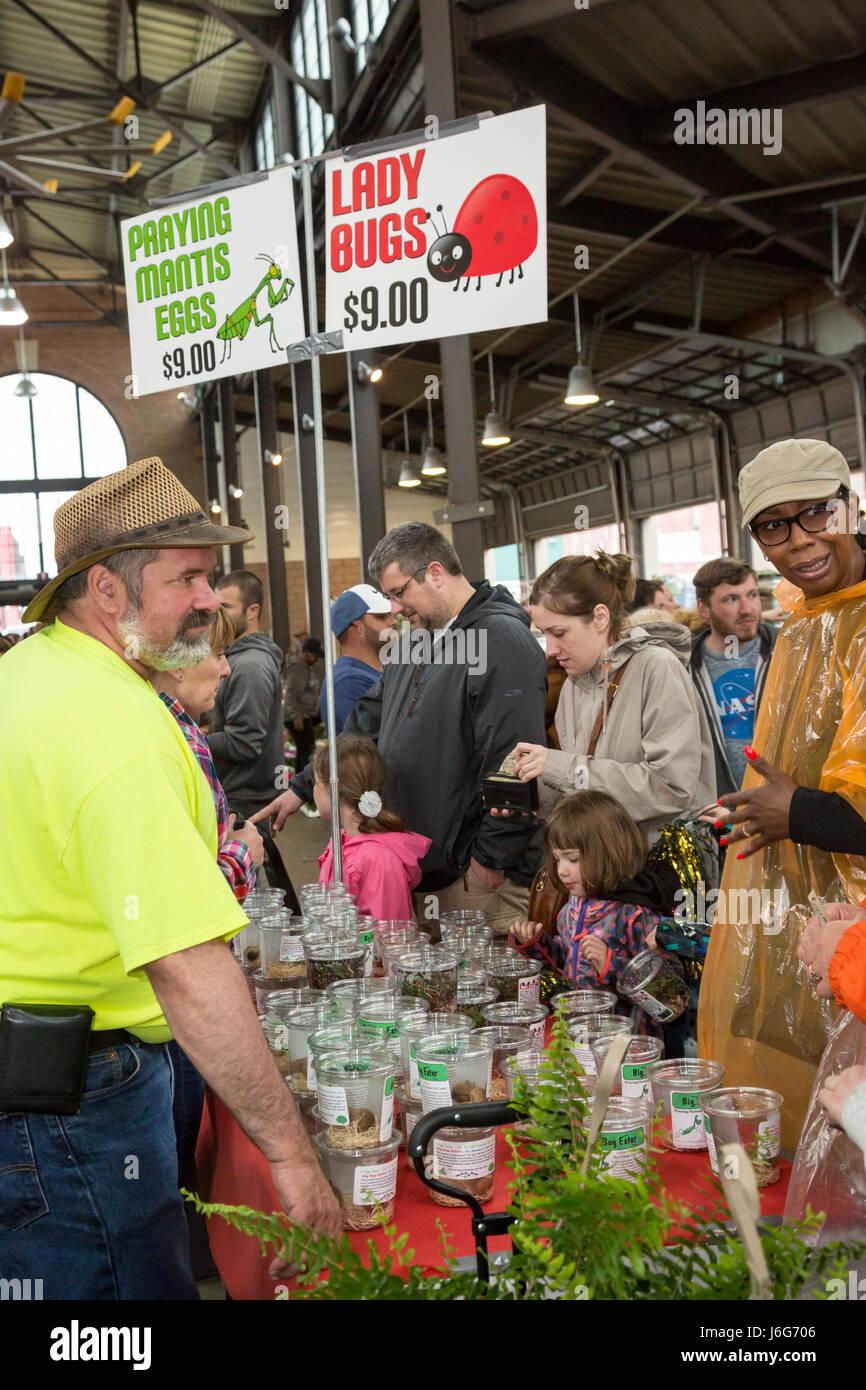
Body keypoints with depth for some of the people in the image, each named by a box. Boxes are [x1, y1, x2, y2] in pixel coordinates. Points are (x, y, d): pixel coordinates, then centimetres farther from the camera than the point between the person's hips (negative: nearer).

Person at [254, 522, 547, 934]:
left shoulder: (503, 640, -14)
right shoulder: (410, 645, 17)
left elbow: (513, 763, -19)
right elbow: (366, 725, 24)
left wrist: (490, 858, -18)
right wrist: (302, 788, 19)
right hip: (418, 869, 8)